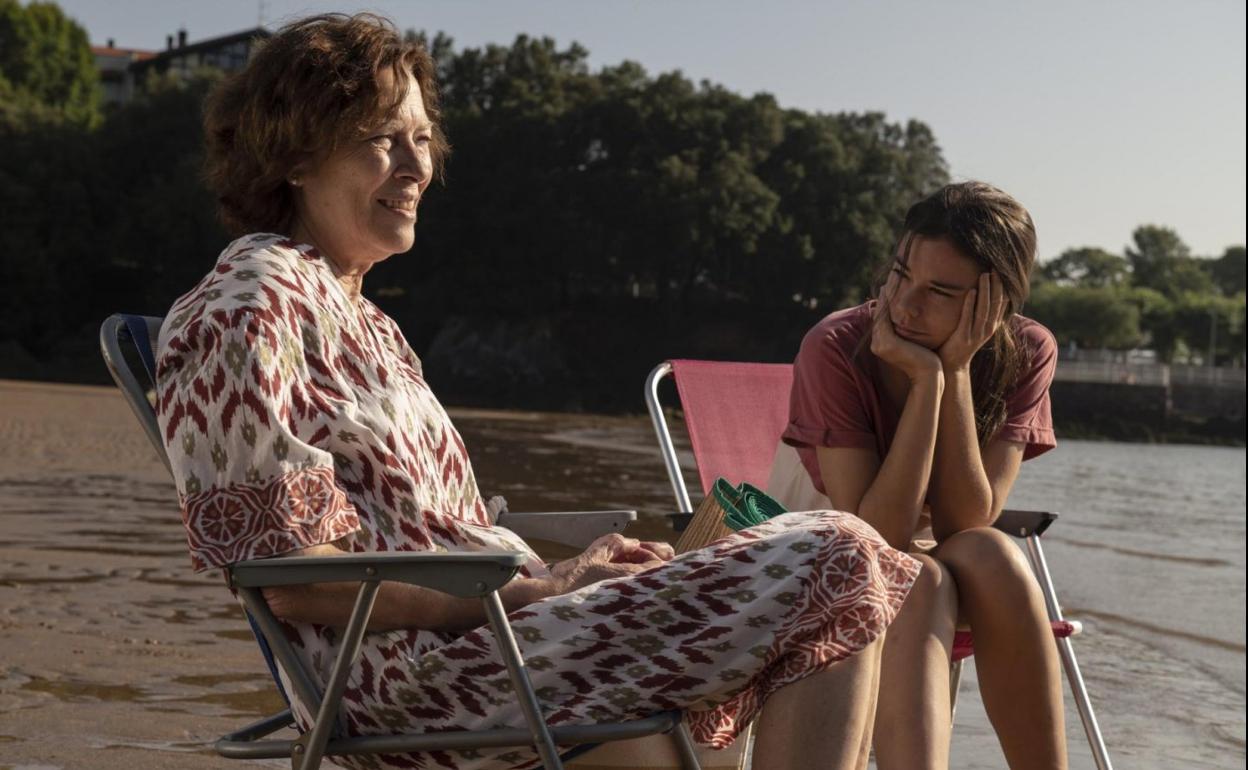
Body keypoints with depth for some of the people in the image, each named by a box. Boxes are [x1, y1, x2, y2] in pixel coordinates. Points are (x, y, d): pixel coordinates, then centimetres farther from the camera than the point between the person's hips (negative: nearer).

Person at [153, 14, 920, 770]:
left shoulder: (360, 316, 21)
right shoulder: (245, 314, -9)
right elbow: (297, 582, -17)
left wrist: (550, 573, 2)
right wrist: (538, 590, -16)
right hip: (407, 671, -10)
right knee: (835, 560, -14)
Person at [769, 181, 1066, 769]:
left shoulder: (1026, 354, -12)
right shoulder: (836, 349, -23)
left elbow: (967, 524, -21)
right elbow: (878, 535, -28)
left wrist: (956, 371, -29)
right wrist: (927, 379, -33)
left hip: (935, 563, 3)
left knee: (990, 557, -32)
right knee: (921, 582, -35)